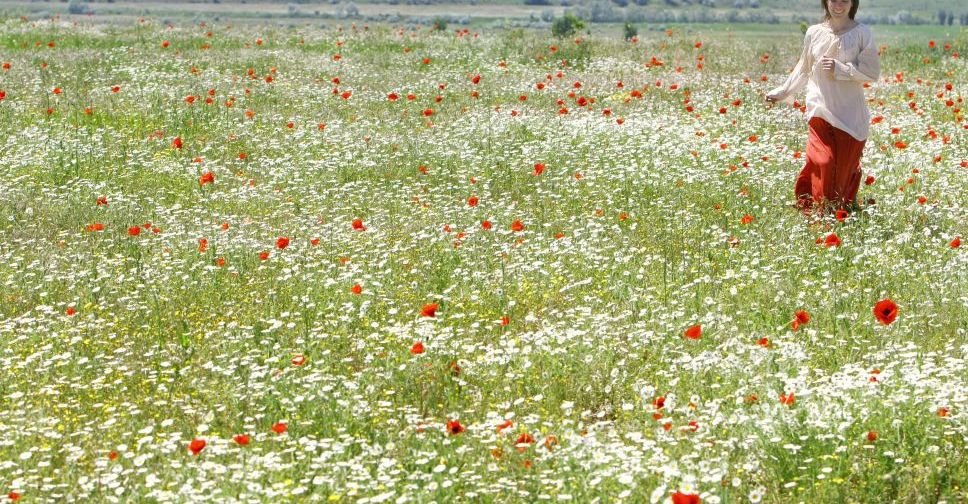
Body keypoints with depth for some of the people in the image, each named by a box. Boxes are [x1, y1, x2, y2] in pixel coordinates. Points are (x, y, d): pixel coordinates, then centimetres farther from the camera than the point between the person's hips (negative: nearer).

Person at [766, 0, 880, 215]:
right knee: (822, 161, -12)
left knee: (846, 165, 2)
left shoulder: (862, 33, -2)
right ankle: (816, 211, -2)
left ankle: (843, 210, 18)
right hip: (820, 110, 1)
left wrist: (840, 69, -15)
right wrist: (782, 92, 17)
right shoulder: (814, 33, 5)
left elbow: (872, 72, -6)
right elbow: (803, 70, 18)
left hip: (850, 114, -1)